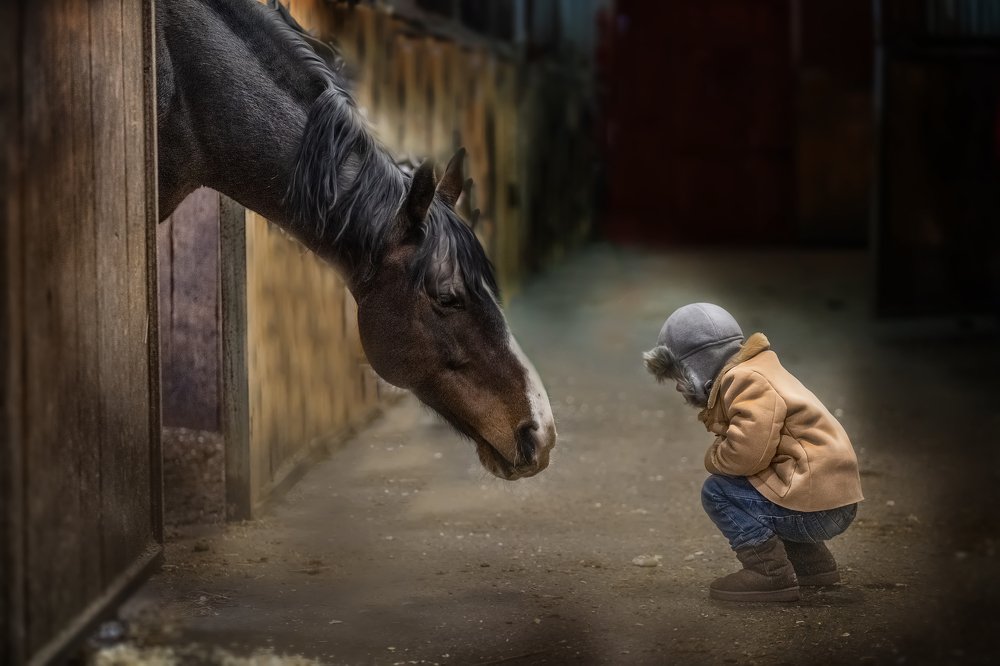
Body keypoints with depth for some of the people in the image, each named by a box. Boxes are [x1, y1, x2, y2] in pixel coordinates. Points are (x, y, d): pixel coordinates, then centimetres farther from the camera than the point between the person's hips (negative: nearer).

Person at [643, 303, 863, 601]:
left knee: (717, 492, -11)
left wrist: (714, 458, -6)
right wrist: (720, 455, 3)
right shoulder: (751, 375, 21)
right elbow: (753, 448, 21)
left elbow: (747, 452, -26)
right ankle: (811, 562, 28)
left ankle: (770, 573, -12)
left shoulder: (748, 381, -14)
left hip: (816, 507, -11)